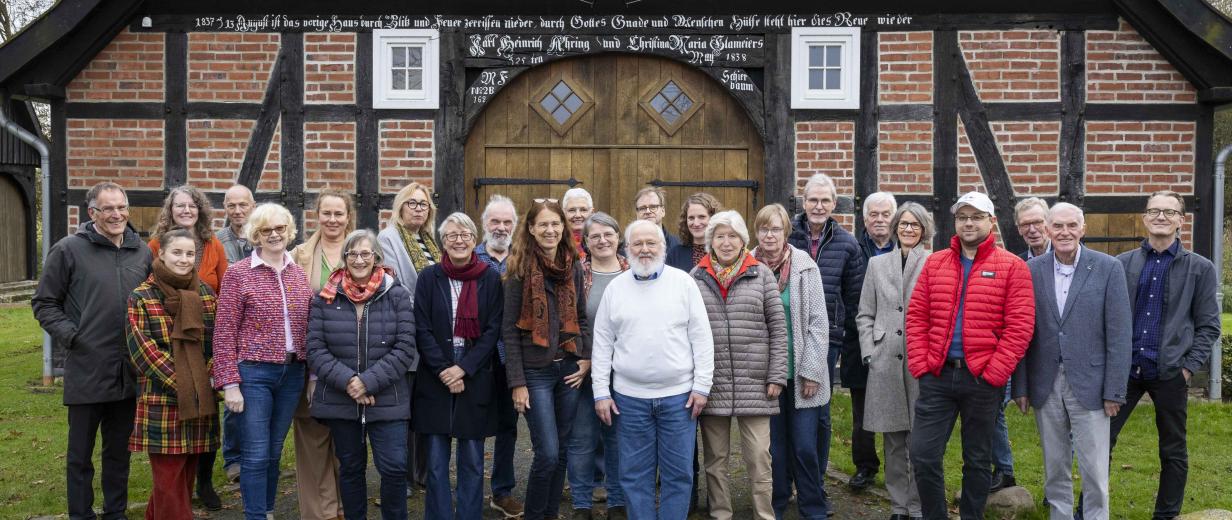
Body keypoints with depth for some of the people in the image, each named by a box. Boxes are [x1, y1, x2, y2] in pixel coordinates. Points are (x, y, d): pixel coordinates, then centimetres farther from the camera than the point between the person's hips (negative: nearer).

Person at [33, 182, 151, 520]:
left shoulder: (142, 251, 8)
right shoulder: (69, 250, -4)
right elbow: (44, 303, -1)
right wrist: (70, 336, -11)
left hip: (129, 373, 4)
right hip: (86, 371, -4)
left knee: (119, 450, 16)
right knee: (80, 453, 8)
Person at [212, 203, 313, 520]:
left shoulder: (299, 274, 9)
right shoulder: (238, 274, -5)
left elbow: (308, 329, 11)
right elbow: (224, 333, -7)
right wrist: (230, 383, -12)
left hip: (292, 373, 4)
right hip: (254, 373, -4)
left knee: (274, 453, 14)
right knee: (256, 454, -2)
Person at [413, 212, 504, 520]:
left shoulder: (490, 278, 1)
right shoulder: (429, 277, 2)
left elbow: (493, 330, -2)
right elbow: (422, 329, -1)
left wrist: (463, 368, -12)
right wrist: (443, 370, -11)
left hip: (475, 378, 0)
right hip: (435, 379, 0)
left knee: (472, 460, 5)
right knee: (436, 462, 4)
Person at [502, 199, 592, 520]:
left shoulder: (573, 267, 7)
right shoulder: (520, 271, -7)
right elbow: (510, 330, -7)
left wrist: (586, 359, 0)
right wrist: (517, 383, -11)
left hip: (569, 369, 5)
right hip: (536, 372, -4)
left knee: (562, 451, 9)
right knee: (547, 454, -7)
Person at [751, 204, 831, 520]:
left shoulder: (804, 266, -5)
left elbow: (818, 322, -4)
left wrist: (811, 371, -7)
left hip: (799, 372, -1)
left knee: (805, 446, 1)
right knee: (774, 445, 10)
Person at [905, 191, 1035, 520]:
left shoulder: (1012, 267, -1)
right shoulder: (935, 263, 9)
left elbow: (1019, 326, -8)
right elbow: (917, 316, 7)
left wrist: (993, 373, -13)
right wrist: (920, 365, -2)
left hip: (983, 379, -2)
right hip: (936, 375, 3)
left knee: (977, 460, 11)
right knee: (923, 455, -1)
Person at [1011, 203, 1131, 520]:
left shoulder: (1108, 268, -4)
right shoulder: (1032, 270, 2)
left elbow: (1119, 334, -5)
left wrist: (1114, 391, -7)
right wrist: (1020, 387, 1)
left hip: (1089, 384, -2)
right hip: (1046, 386, 2)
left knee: (1094, 471, 2)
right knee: (1054, 469, 13)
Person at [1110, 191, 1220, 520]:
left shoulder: (1200, 268, 2)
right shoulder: (1122, 264, 5)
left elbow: (1208, 326, 2)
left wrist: (1189, 367, -7)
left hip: (1170, 372, -1)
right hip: (1124, 368, 1)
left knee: (1173, 452, 10)